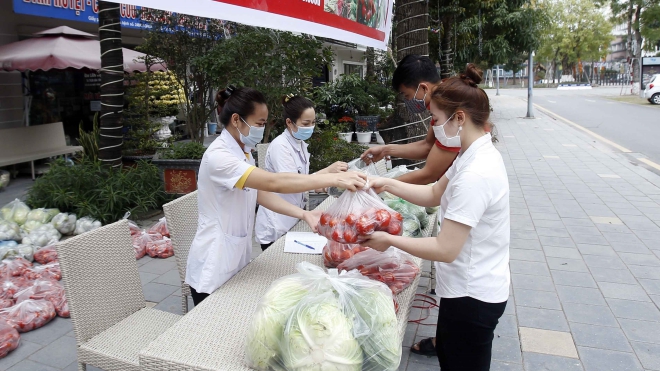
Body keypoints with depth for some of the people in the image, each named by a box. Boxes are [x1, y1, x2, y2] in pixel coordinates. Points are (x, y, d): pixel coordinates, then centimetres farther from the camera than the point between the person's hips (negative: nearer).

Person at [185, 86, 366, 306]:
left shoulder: (242, 152, 7)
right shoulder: (219, 156, -24)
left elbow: (261, 193, 2)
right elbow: (274, 183, -35)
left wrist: (303, 214, -12)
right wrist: (335, 179, -37)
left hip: (237, 258, 9)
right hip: (213, 270, -8)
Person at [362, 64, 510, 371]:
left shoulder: (474, 174, -30)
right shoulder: (477, 155, 2)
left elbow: (445, 250, -28)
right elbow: (434, 195, 11)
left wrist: (390, 240, -16)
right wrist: (388, 184, 0)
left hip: (471, 296, -9)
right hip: (474, 287, 9)